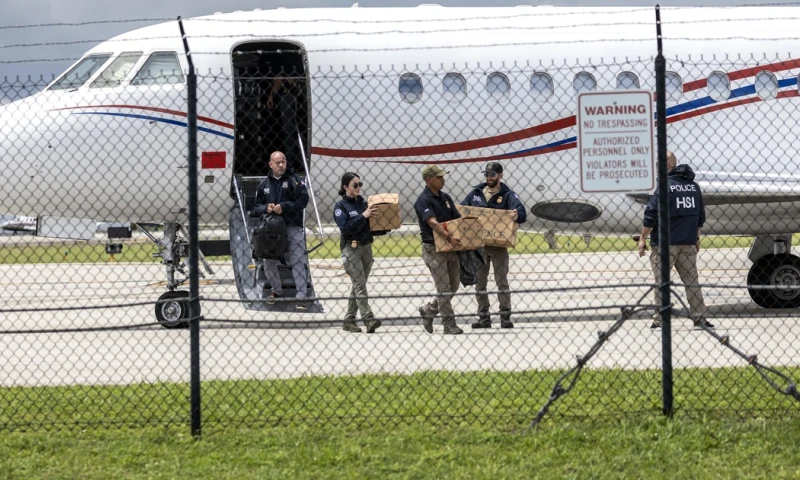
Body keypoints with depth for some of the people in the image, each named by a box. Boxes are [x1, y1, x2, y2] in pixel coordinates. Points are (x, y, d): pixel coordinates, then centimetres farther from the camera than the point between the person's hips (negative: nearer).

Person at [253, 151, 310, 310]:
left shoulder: (294, 180, -1)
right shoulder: (264, 184, 12)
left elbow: (303, 200, -11)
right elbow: (256, 207, 14)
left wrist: (284, 207, -19)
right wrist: (266, 208, -9)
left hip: (293, 227, -4)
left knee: (298, 261, -8)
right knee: (269, 262, 8)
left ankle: (301, 296, -6)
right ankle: (276, 290, 29)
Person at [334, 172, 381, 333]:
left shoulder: (363, 203, 12)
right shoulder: (340, 206, -4)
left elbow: (372, 226, 15)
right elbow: (346, 228, -17)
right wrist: (363, 216, -21)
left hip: (366, 246, 6)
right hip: (351, 248, -6)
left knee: (358, 285, 8)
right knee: (360, 284, -12)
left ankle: (349, 320, 14)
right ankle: (368, 319, -20)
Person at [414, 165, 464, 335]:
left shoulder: (445, 198, 13)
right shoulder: (423, 201, -12)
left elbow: (458, 218, 13)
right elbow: (433, 222, -26)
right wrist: (448, 236, -39)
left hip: (451, 247, 8)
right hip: (433, 249, -8)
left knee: (453, 286, 10)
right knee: (444, 289, -6)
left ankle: (428, 310, 28)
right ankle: (449, 324, -1)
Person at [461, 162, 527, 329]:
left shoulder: (507, 195, -4)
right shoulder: (476, 193, 8)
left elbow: (521, 212, -20)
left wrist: (517, 215, -43)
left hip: (499, 245, -4)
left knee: (502, 281, -2)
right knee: (479, 282, 7)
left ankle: (505, 317, 2)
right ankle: (483, 317, 12)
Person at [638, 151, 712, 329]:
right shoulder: (694, 186, 10)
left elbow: (651, 216, -14)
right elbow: (700, 216, 16)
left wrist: (642, 239, -7)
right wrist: (696, 238, 26)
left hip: (665, 243, -6)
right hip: (688, 243, 6)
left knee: (661, 281, 0)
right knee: (691, 281, 11)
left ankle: (660, 319, -1)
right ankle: (700, 317, 9)